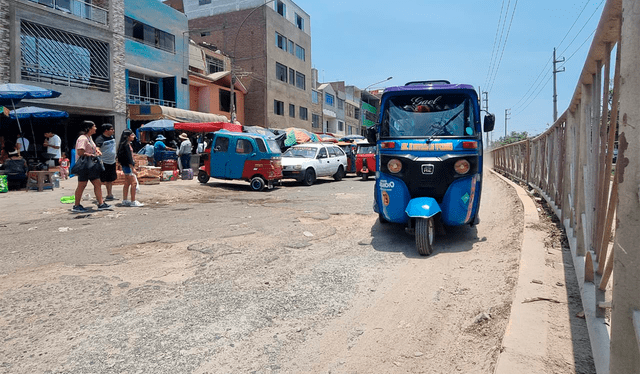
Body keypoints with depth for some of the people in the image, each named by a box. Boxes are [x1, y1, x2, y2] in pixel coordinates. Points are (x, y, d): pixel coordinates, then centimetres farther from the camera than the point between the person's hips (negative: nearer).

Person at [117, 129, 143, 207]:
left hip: (126, 166, 10)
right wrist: (133, 168, -21)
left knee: (127, 183, 12)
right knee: (134, 183, -9)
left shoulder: (128, 144, 15)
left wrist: (133, 167, 19)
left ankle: (125, 201, 17)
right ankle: (133, 201, -7)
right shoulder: (126, 145, -15)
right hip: (128, 166, -10)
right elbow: (128, 157, -20)